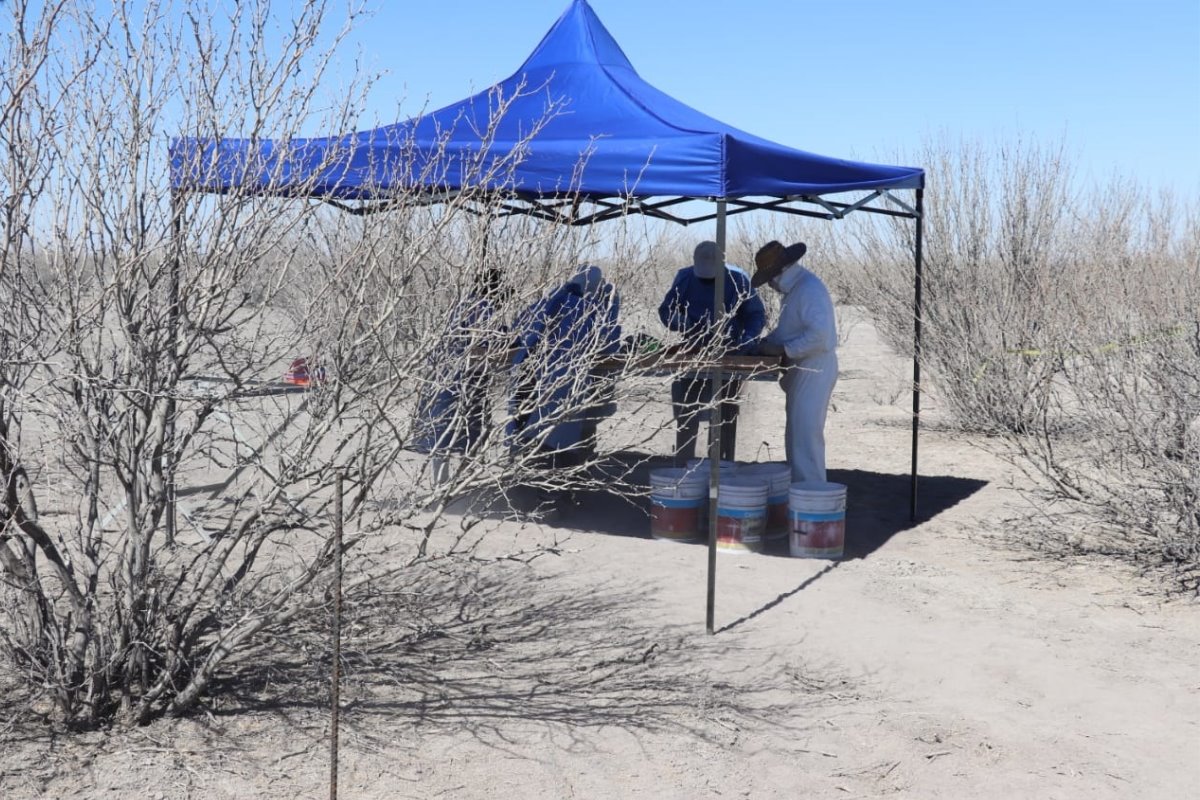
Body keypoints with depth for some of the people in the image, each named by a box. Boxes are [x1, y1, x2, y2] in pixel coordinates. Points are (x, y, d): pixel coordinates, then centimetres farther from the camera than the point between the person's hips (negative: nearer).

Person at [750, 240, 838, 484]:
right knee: (797, 434, 16)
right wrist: (763, 343, 5)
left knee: (806, 435, -9)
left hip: (814, 370, -10)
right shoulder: (794, 289, 13)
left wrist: (782, 350, -22)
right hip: (800, 370, 11)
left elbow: (819, 335, -28)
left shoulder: (810, 290, -20)